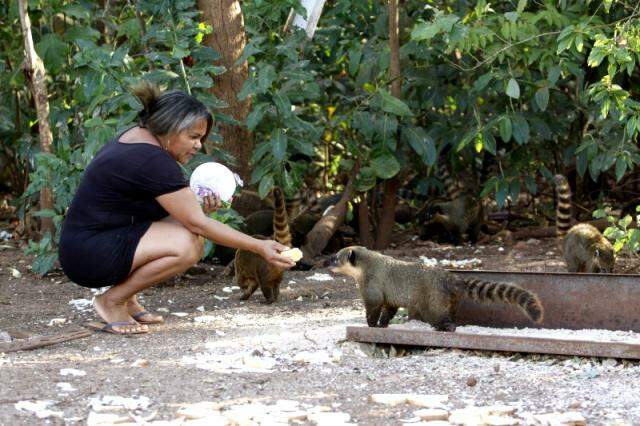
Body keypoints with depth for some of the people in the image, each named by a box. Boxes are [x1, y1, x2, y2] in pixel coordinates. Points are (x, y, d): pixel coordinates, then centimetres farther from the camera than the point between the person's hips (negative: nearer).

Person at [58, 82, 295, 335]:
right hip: (87, 257, -10)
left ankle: (127, 298, 7)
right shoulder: (152, 161, -21)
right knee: (187, 246, -25)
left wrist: (198, 208, -4)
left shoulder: (137, 137, 8)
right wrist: (259, 248, -16)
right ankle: (113, 300, -8)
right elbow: (198, 224, -18)